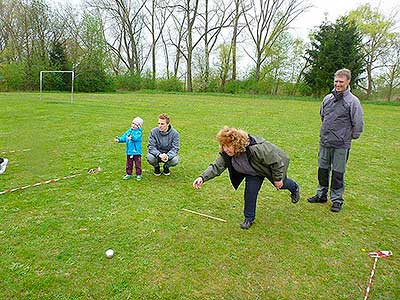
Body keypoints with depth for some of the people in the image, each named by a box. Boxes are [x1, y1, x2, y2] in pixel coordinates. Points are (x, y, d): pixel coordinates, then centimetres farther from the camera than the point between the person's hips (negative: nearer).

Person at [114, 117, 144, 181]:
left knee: (137, 164, 4)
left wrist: (132, 137, -48)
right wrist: (119, 139, -5)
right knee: (129, 164, 16)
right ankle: (128, 174, 29)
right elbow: (124, 137, 11)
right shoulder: (129, 131, 9)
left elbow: (136, 138, -29)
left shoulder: (139, 132, -11)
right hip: (129, 151, 6)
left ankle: (138, 175, 17)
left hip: (136, 152, -6)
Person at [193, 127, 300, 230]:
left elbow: (277, 160, -35)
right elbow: (216, 166, -27)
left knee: (281, 184, 23)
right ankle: (249, 218, 15)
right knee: (250, 191, -9)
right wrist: (203, 177, -44)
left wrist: (278, 178, -22)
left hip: (272, 166, -4)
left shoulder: (256, 149, -47)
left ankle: (294, 188, 60)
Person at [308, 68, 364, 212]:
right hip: (324, 142, 5)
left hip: (341, 145, -5)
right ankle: (321, 195, 30)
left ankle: (337, 200, 18)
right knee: (322, 170, 15)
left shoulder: (353, 101, -10)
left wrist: (350, 137, 2)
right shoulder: (327, 98, 6)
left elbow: (358, 124, -7)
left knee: (337, 173, 4)